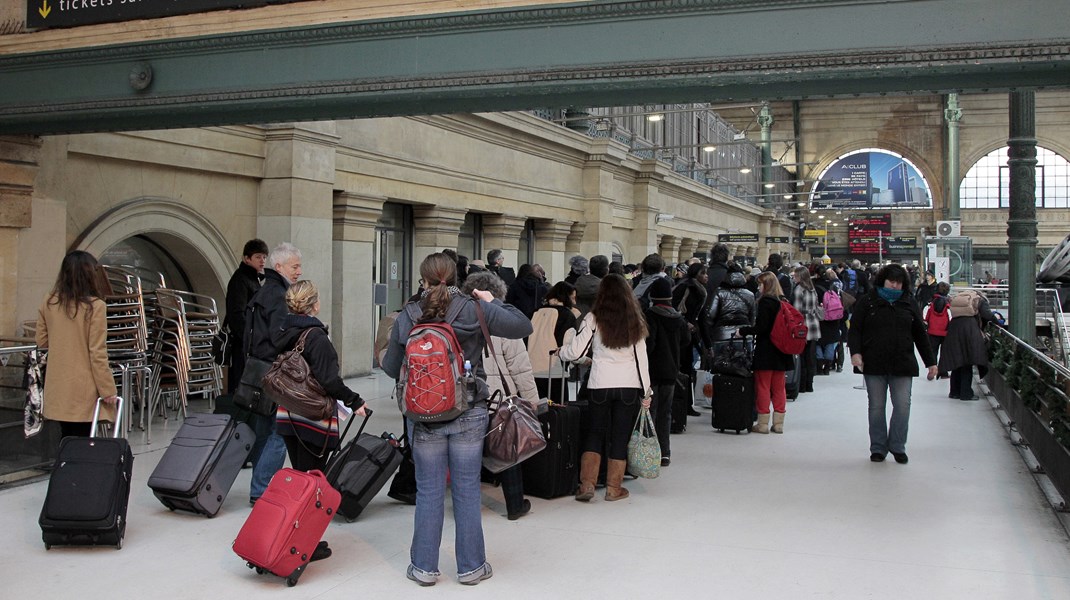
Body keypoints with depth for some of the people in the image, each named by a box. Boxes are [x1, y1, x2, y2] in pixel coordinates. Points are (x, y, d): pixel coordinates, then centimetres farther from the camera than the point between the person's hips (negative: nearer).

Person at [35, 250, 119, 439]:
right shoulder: (95, 306, -14)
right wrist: (108, 390, -9)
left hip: (58, 387, 5)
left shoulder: (49, 303, 2)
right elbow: (98, 354, -14)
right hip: (84, 390, -5)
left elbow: (41, 342, 12)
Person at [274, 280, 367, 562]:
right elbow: (329, 380, -20)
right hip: (314, 420, -7)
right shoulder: (316, 336, -16)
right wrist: (354, 401, -10)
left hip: (287, 415, 8)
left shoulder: (285, 334, 7)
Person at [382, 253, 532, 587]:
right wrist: (492, 303, 11)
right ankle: (470, 566, 19)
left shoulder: (407, 317, -5)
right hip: (470, 414, 0)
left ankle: (424, 567, 19)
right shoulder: (476, 310, -7)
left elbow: (391, 368, 4)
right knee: (467, 490, 9)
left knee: (429, 491, 10)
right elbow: (523, 327, 0)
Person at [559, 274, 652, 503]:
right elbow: (641, 358, 5)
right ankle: (613, 488, 13)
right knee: (620, 437, 8)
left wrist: (560, 351, 16)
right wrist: (645, 391, 9)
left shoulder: (593, 319, -3)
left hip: (600, 384, -1)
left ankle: (586, 485, 9)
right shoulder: (635, 321, 4)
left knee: (595, 433, 13)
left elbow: (576, 352, -5)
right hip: (630, 385, 1)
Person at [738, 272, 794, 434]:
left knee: (763, 386, 1)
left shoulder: (765, 301, -14)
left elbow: (761, 327, -19)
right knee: (779, 387, 11)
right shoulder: (783, 301, 7)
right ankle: (778, 423, 15)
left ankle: (763, 423, 3)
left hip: (765, 351, -7)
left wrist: (742, 331, -8)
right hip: (780, 351, 7)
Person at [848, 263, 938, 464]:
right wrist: (855, 352, -16)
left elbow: (920, 334, 15)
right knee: (876, 407, 5)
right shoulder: (867, 301, 3)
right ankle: (878, 447, 15)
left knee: (902, 406, -3)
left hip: (902, 364, 2)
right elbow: (855, 329, -1)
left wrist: (930, 362, 14)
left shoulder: (909, 304, 11)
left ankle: (897, 446, 11)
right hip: (874, 364, -2)